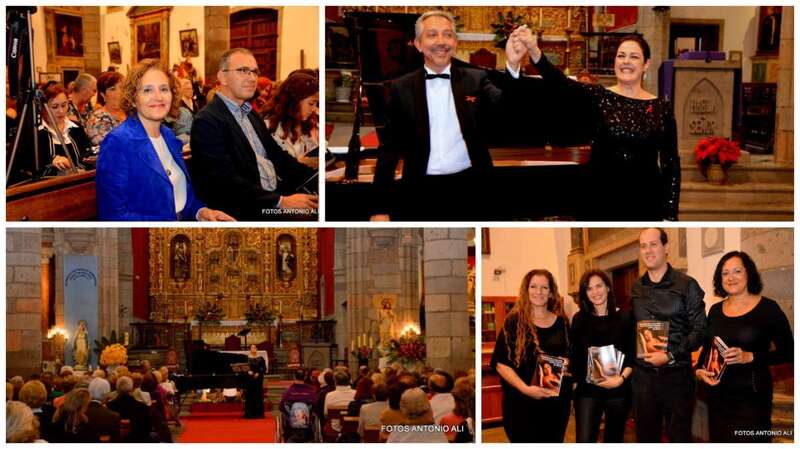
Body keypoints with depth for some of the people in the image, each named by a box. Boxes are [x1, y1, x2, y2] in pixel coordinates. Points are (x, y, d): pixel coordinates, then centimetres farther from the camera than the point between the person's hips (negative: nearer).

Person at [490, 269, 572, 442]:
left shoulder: (561, 322, 9)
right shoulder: (515, 321, -4)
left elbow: (569, 355, 20)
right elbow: (501, 363, -9)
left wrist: (566, 363, -4)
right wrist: (525, 389, -20)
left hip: (557, 400, 4)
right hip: (522, 402, -4)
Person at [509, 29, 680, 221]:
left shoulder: (662, 108, 2)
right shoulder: (598, 97, -1)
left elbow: (671, 163, 4)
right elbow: (560, 82, -20)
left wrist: (670, 214, -2)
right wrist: (534, 51, -38)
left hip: (646, 203, 1)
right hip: (601, 201, -1)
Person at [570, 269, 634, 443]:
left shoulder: (625, 318, 1)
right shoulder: (579, 319, 4)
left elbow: (633, 354, -2)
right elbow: (574, 355, 5)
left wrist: (621, 378, -16)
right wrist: (578, 377, -10)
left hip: (619, 391, 0)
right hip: (588, 391, 0)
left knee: (614, 440, 12)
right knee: (584, 442, -11)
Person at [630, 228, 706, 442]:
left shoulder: (687, 285, -3)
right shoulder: (635, 288, 10)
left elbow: (699, 330, -6)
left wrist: (670, 356, -15)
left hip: (677, 374, -4)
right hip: (642, 374, 4)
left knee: (679, 436, 1)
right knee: (646, 435, 10)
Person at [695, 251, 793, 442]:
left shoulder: (767, 308, -6)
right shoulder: (715, 311, 9)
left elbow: (788, 353, -6)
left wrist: (750, 357, -18)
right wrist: (700, 370, -1)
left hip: (752, 396, -5)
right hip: (718, 395, 5)